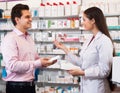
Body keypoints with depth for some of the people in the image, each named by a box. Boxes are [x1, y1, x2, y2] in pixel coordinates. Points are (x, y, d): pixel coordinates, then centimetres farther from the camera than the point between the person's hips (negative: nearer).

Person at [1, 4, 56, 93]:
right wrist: (38, 63, -20)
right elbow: (12, 65, -24)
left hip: (31, 85, 8)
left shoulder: (29, 38, 12)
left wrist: (44, 61, 1)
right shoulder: (10, 39, -14)